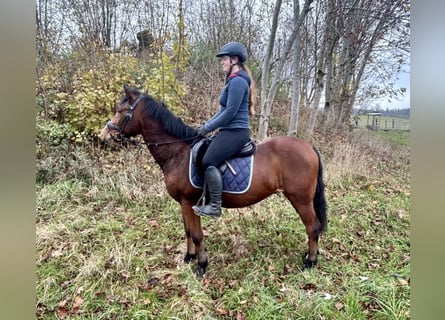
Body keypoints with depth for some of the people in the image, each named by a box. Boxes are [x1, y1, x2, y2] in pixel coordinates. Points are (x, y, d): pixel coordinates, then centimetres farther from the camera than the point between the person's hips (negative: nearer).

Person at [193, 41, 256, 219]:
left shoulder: (237, 81, -14)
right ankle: (207, 200, 18)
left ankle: (215, 207, -13)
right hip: (230, 131, 11)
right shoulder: (234, 80, 19)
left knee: (209, 161, -20)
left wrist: (208, 128, -13)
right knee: (200, 155, 14)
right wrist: (206, 125, 13)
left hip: (235, 131, -11)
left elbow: (230, 112, -20)